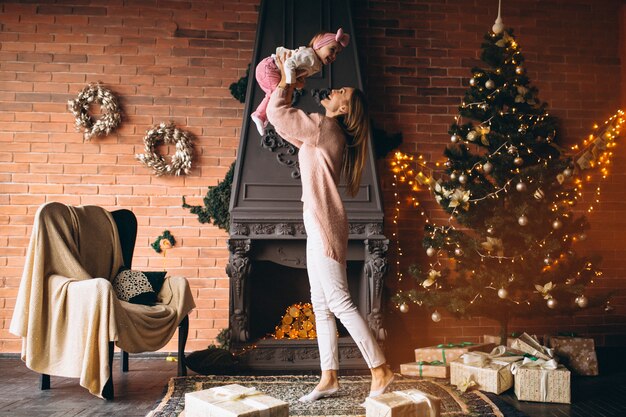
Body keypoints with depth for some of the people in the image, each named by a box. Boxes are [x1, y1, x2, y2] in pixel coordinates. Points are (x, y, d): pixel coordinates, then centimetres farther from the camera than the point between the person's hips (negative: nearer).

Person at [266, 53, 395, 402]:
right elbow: (287, 123, 30)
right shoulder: (325, 133, 19)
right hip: (319, 228, 10)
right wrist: (289, 85, 26)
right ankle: (329, 378, 17)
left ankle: (381, 370, 2)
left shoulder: (324, 127, -9)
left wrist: (286, 77, 5)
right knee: (321, 307, 10)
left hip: (325, 228, -10)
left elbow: (277, 113, -9)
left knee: (339, 302, -8)